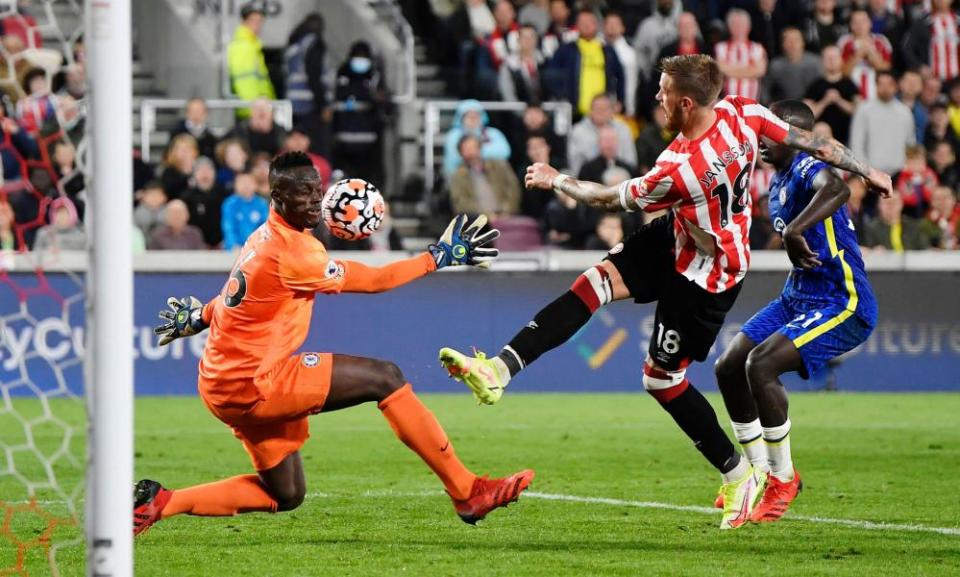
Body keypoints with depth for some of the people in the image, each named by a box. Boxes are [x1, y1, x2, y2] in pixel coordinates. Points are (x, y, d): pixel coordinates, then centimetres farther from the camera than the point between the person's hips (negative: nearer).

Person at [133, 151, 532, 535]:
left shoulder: (265, 237, 10)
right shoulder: (291, 251, -19)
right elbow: (373, 281, -10)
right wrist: (439, 256, -3)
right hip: (252, 382, -10)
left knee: (285, 496, 15)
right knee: (386, 378, -13)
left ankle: (159, 503, 9)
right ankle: (468, 492, -10)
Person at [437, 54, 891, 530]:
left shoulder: (679, 170, -36)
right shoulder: (742, 113, -17)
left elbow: (614, 199, -18)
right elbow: (811, 141, -5)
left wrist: (556, 180, -2)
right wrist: (867, 172, 10)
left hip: (703, 276, -9)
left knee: (661, 377, 4)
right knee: (595, 282, -5)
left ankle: (738, 475, 19)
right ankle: (500, 370, -13)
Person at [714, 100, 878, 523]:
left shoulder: (808, 168, -19)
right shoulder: (777, 183, 12)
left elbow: (837, 190, -44)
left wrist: (795, 230, -54)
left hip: (842, 305, -10)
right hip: (797, 297, 10)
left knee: (760, 364, -25)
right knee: (729, 368, 6)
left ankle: (783, 479, -9)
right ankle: (762, 474, 21)